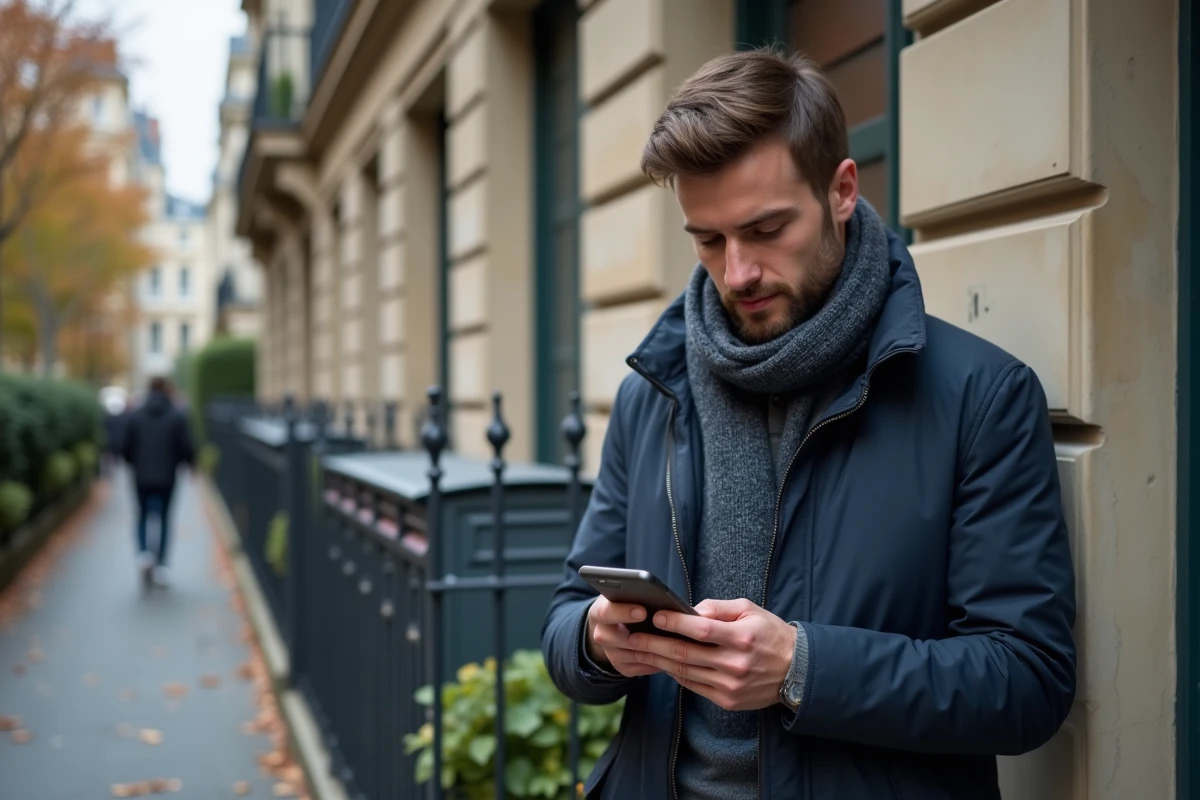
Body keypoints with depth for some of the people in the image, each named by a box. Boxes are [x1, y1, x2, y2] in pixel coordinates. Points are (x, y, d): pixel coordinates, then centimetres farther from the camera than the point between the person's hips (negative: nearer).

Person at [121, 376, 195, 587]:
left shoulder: (135, 417, -1)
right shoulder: (177, 417, -7)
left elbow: (127, 448, 1)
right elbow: (186, 448, -9)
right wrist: (191, 463, 11)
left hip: (142, 477, 1)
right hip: (167, 477, -1)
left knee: (143, 515, 15)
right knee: (164, 518, 9)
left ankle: (143, 552, -10)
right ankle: (160, 565, 7)